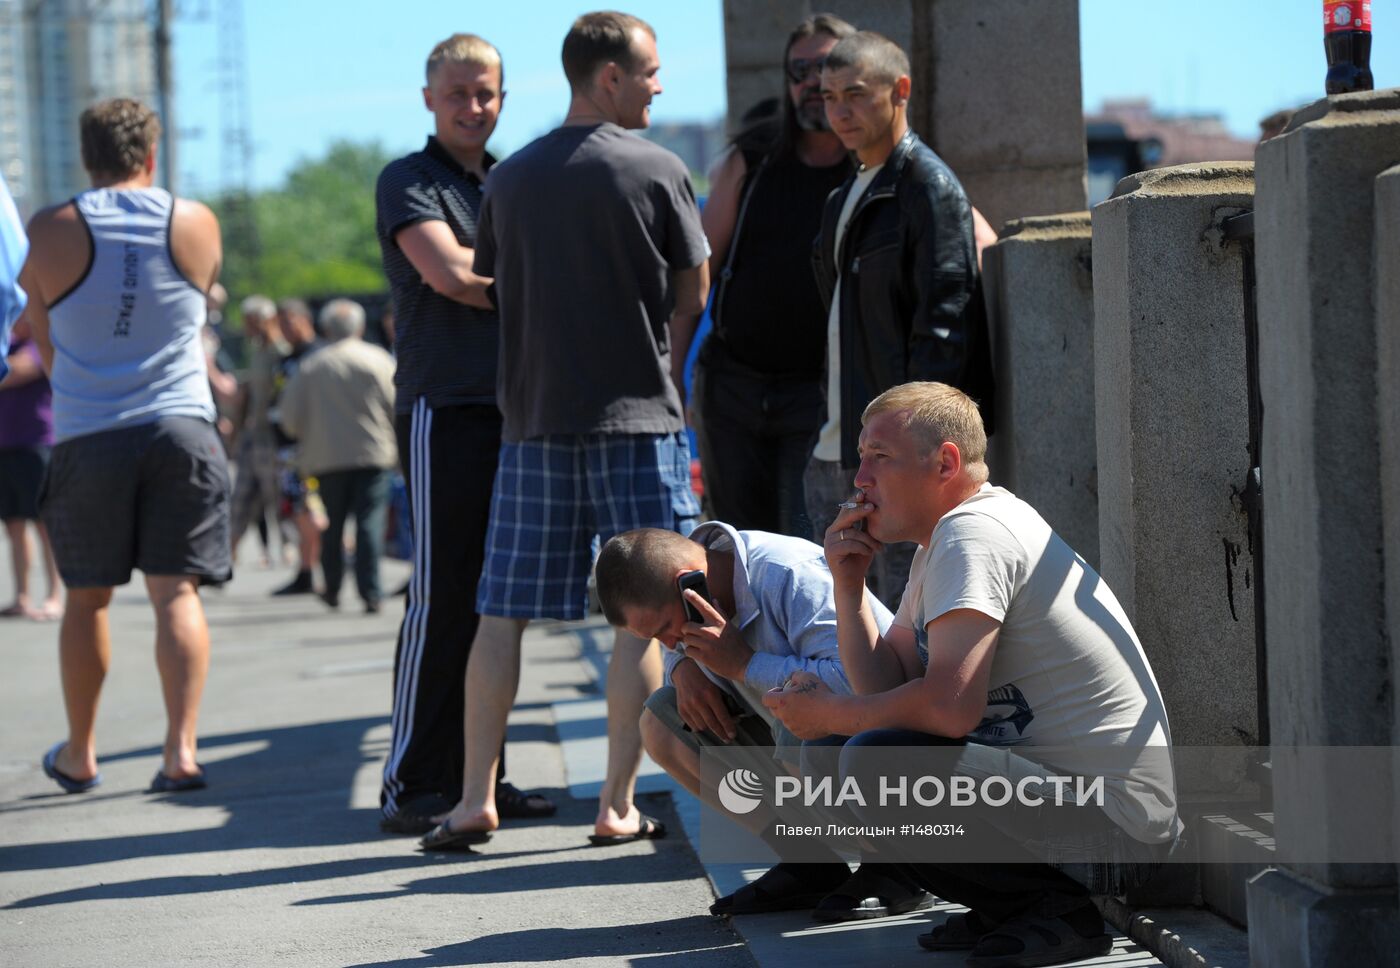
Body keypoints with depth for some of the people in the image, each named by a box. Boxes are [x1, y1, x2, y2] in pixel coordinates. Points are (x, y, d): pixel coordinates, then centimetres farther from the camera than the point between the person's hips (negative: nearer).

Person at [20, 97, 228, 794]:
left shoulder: (50, 233, -3)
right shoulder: (197, 224, 0)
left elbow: (46, 346, 8)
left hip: (88, 436, 0)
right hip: (180, 428, 0)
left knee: (87, 598, 12)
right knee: (176, 592, 0)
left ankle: (79, 755, 23)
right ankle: (181, 748, -12)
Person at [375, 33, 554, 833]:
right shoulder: (408, 182, 0)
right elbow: (448, 272, -13)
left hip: (516, 409, 6)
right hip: (445, 408, -6)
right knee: (443, 600, -8)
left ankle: (480, 774, 12)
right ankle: (413, 784, -5)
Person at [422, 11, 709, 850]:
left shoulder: (511, 178, 6)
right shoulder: (657, 172, -5)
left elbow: (490, 282, 13)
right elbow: (693, 292, 2)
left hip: (533, 415, 4)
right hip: (637, 418, -4)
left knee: (503, 612, 7)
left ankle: (476, 799, 5)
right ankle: (619, 805, 0)